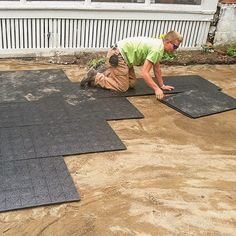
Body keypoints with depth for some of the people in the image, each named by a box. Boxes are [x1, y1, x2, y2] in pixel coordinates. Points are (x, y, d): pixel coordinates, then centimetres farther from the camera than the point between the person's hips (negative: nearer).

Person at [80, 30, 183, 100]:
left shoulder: (158, 44, 11)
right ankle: (95, 76, -2)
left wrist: (162, 85, 21)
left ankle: (105, 74, 18)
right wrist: (156, 89, -22)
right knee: (123, 87, -9)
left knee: (132, 83, 11)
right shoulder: (157, 50, -20)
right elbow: (144, 72, -24)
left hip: (123, 54, 10)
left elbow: (157, 68, 21)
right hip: (117, 56, -10)